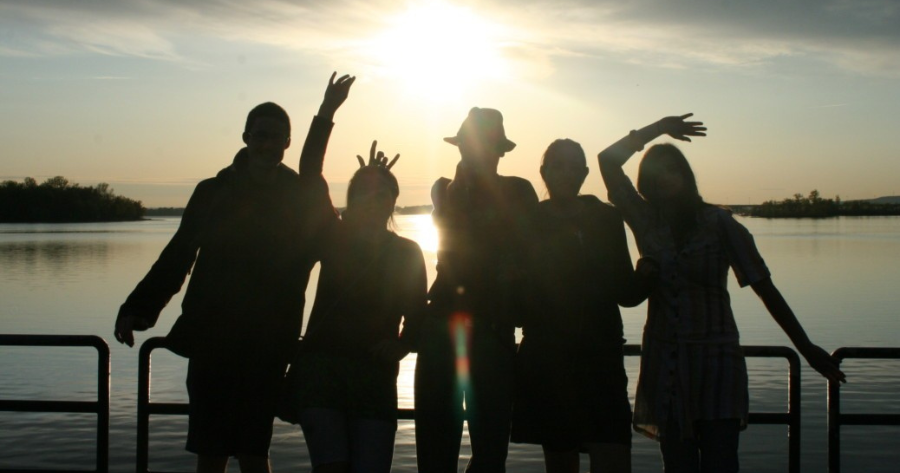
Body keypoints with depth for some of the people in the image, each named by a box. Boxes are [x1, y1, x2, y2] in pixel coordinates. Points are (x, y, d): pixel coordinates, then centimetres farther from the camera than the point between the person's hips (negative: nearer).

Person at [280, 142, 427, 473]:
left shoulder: (407, 253, 9)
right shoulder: (333, 239, 6)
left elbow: (416, 315, 9)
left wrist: (401, 345, -9)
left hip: (376, 374, 1)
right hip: (321, 367, -1)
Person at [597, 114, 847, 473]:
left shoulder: (718, 223, -1)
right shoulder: (646, 222, 6)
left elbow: (764, 287, -1)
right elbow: (608, 161, 2)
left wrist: (807, 348, -1)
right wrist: (657, 128, 4)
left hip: (716, 364, -2)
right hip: (665, 367, 3)